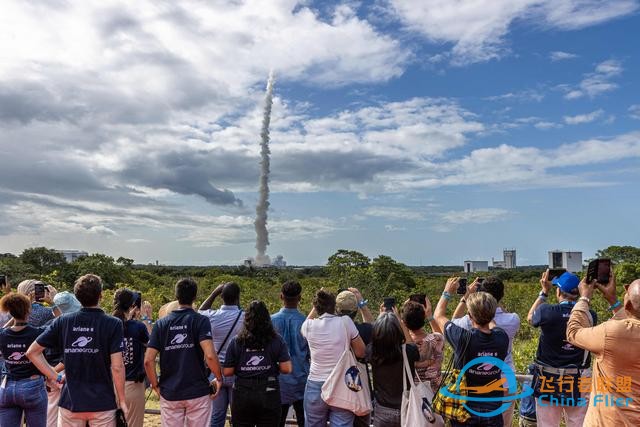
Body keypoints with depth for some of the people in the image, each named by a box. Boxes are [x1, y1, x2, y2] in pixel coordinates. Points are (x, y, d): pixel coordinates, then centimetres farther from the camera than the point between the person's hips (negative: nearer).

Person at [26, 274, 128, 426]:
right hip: (102, 403, -3)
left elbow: (32, 352, 2)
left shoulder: (63, 322, -2)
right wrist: (122, 400, -4)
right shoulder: (113, 324, -12)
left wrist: (55, 377, 6)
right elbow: (117, 367, -14)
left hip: (70, 402, 3)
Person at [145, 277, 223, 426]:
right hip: (198, 392, -3)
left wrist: (155, 386, 9)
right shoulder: (200, 321, -8)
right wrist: (219, 378, -5)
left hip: (169, 393, 3)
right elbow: (210, 355, -20)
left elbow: (148, 360, -4)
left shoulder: (161, 324, 2)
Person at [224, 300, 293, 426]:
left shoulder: (236, 342, -3)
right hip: (268, 395, 0)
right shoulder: (277, 340, -4)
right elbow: (286, 369, -9)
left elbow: (227, 372, -2)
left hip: (242, 395, 1)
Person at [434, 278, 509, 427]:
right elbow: (491, 324, 12)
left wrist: (447, 292, 8)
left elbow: (439, 316, -5)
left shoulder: (463, 339, -24)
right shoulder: (501, 338, -15)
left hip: (465, 411, -3)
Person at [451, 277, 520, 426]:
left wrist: (466, 296, 1)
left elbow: (454, 321, 6)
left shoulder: (471, 321, -16)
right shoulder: (513, 320, -13)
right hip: (505, 381, 1)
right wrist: (497, 302, 3)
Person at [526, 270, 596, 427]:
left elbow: (530, 317, 7)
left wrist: (544, 292, 9)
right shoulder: (590, 315, -10)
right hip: (579, 384, 2)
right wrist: (584, 295, 9)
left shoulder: (547, 311, -16)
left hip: (548, 381, -2)